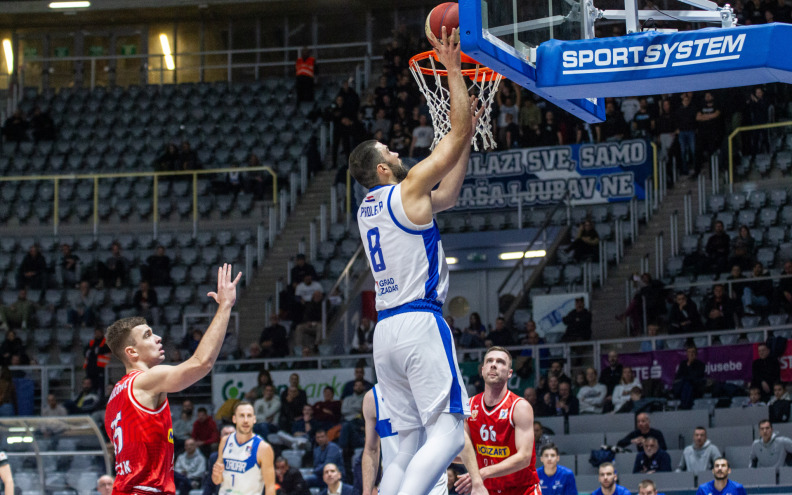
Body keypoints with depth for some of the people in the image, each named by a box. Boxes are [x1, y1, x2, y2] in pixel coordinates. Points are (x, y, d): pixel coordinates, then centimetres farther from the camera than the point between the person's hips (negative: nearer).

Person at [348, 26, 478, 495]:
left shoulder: (368, 207, 19)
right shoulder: (408, 190, -5)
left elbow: (448, 196, 29)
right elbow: (457, 135, -3)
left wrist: (467, 136, 26)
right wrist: (453, 70, 3)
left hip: (386, 330, 9)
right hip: (420, 321, -8)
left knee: (410, 442, 8)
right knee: (449, 431, -13)